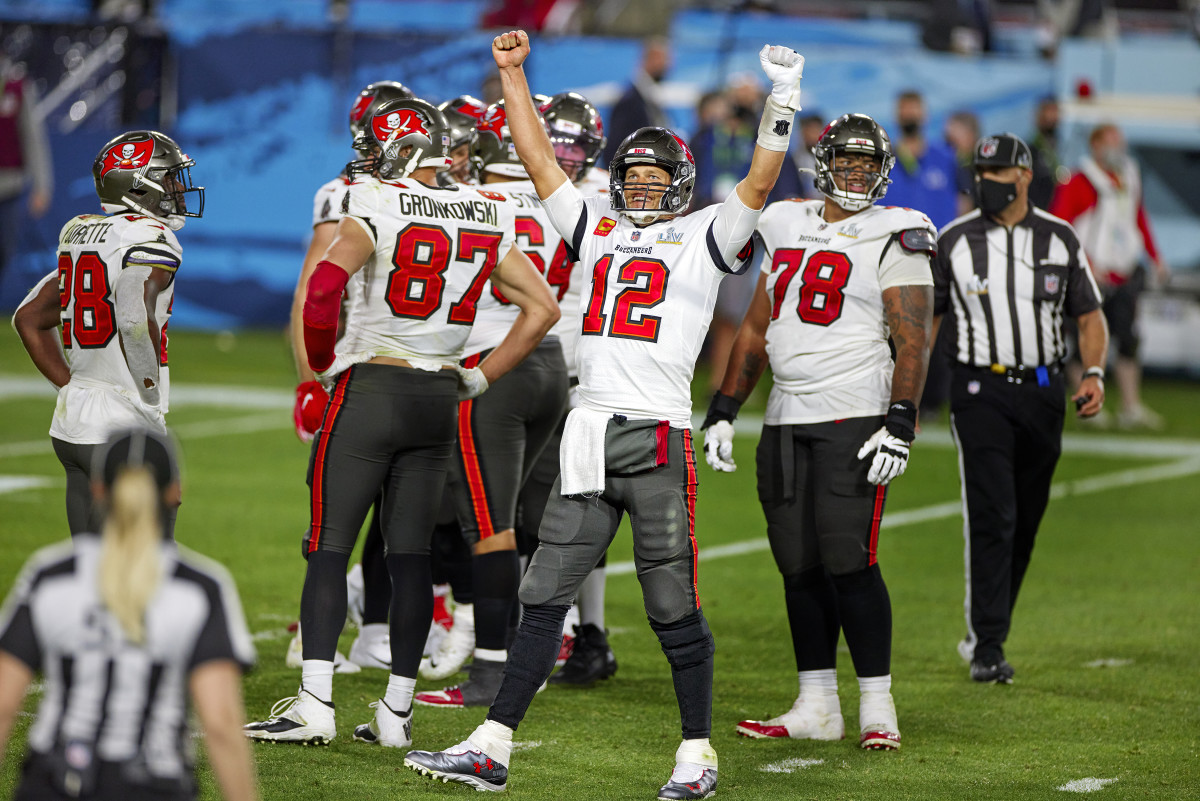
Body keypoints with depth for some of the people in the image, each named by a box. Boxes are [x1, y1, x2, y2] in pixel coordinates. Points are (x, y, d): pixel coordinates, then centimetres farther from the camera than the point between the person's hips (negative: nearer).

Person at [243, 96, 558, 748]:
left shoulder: (375, 210, -9)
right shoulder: (487, 219, 8)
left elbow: (324, 284, -21)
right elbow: (542, 309, 10)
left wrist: (324, 364, -4)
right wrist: (480, 378, 13)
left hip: (371, 390, -5)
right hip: (439, 399, 5)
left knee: (329, 547, -2)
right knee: (410, 554, 9)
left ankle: (314, 702, -9)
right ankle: (397, 711, 10)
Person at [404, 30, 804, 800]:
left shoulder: (704, 237, 6)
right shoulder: (599, 228, 19)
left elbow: (758, 186, -6)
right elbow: (541, 160, 21)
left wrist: (783, 100, -14)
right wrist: (512, 74, 19)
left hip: (658, 436, -5)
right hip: (589, 433, 5)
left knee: (674, 605, 1)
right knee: (545, 596, 4)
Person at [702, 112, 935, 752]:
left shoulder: (893, 239, -3)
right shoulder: (787, 228, 15)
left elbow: (912, 341, -8)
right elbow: (756, 328, 21)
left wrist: (900, 423, -19)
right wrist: (723, 410, 17)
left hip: (854, 415, -6)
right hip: (786, 420, 6)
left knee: (847, 561, -12)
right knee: (799, 567, 6)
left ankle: (877, 707, -5)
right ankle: (816, 707, 12)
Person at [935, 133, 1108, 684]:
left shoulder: (1060, 239, 4)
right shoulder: (954, 241, 0)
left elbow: (1090, 317, 9)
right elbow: (925, 319, 6)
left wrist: (1094, 373, -9)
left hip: (1043, 391, 3)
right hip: (981, 393, -3)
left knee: (1025, 523, 8)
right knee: (991, 518, -12)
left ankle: (986, 632, 22)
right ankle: (987, 648, -11)